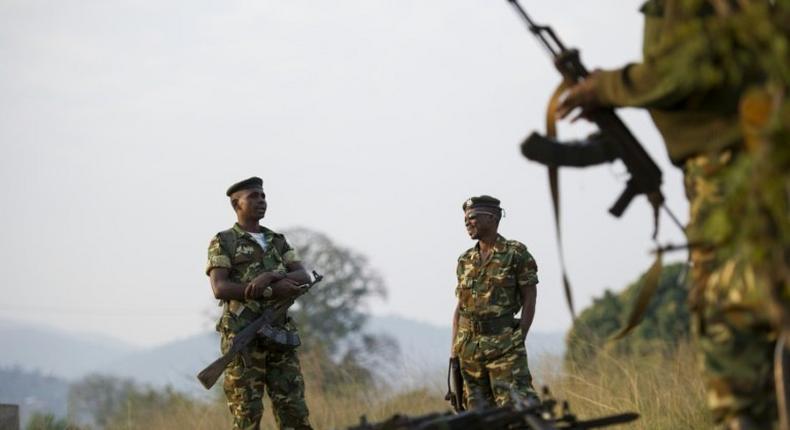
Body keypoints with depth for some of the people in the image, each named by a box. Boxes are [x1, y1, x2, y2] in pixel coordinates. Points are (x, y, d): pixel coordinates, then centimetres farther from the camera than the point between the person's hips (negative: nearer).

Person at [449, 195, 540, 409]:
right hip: (469, 348, 5)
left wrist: (518, 340, -11)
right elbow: (460, 307, 16)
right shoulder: (465, 260, 14)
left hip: (504, 345, -5)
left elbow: (529, 301, -3)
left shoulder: (516, 253, -1)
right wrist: (454, 348, 9)